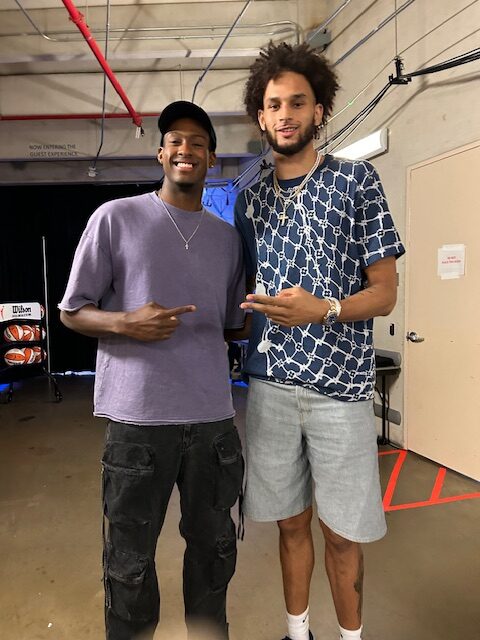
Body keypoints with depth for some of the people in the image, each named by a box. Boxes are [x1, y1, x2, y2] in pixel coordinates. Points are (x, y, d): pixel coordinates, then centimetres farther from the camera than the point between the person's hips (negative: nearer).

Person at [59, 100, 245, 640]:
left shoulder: (227, 237, 13)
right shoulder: (116, 218, 1)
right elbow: (72, 312, 3)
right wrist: (126, 323, -16)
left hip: (213, 417, 4)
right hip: (138, 417, -3)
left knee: (213, 548, 17)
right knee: (130, 560, 10)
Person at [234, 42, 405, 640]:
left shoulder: (357, 180, 0)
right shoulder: (250, 198, 11)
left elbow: (385, 292, -3)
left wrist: (322, 310, -21)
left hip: (340, 386, -3)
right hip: (270, 384, 3)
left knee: (342, 531, 10)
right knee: (291, 522, 17)